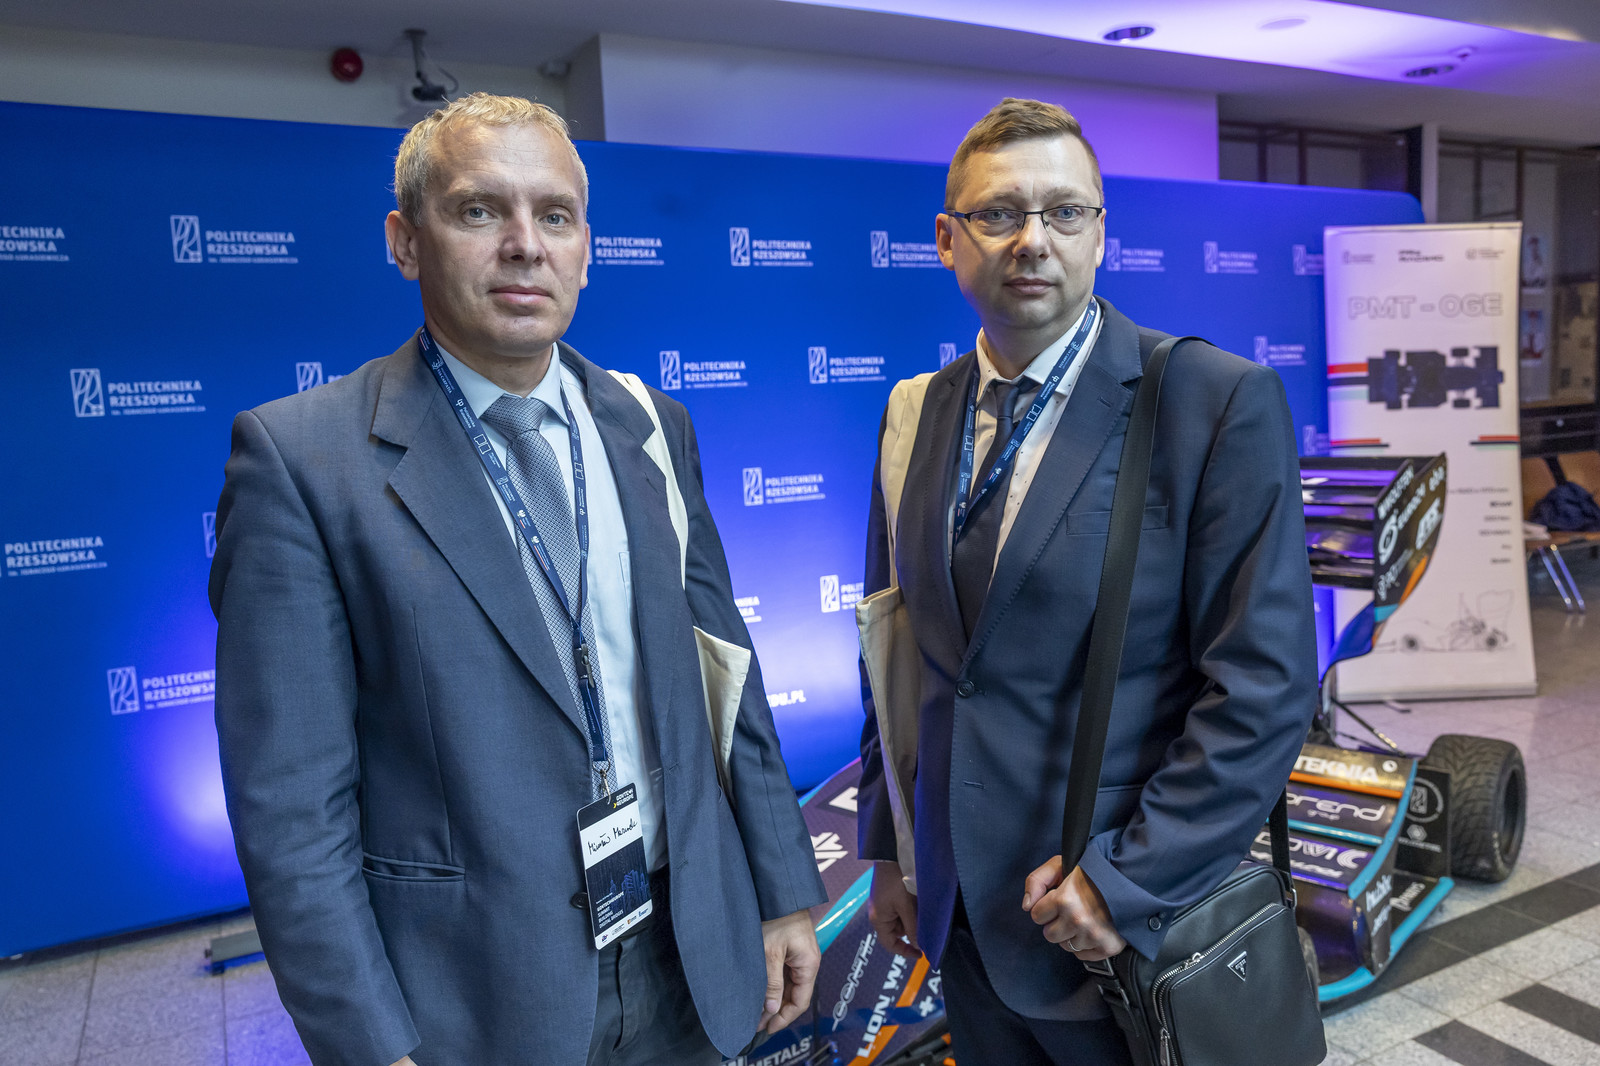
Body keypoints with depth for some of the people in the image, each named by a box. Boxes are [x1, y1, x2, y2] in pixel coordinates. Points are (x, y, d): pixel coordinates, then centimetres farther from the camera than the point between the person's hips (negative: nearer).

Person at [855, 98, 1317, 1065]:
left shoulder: (1221, 402, -13)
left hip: (1134, 925, -4)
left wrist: (1128, 882, -17)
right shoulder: (917, 413, 2)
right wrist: (887, 847, 8)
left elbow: (1265, 687, -15)